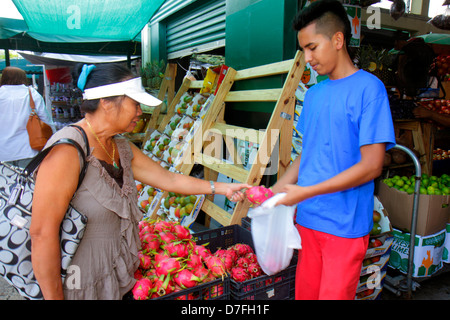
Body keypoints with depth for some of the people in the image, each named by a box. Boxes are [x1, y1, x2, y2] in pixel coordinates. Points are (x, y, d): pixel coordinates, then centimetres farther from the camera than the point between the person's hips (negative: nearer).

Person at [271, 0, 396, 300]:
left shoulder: (368, 87, -11)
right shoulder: (314, 93, 9)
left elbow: (371, 165, -15)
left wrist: (306, 192, -17)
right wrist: (276, 191, 3)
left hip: (346, 225, -5)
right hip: (308, 219, 6)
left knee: (334, 294, 6)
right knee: (305, 293, 17)